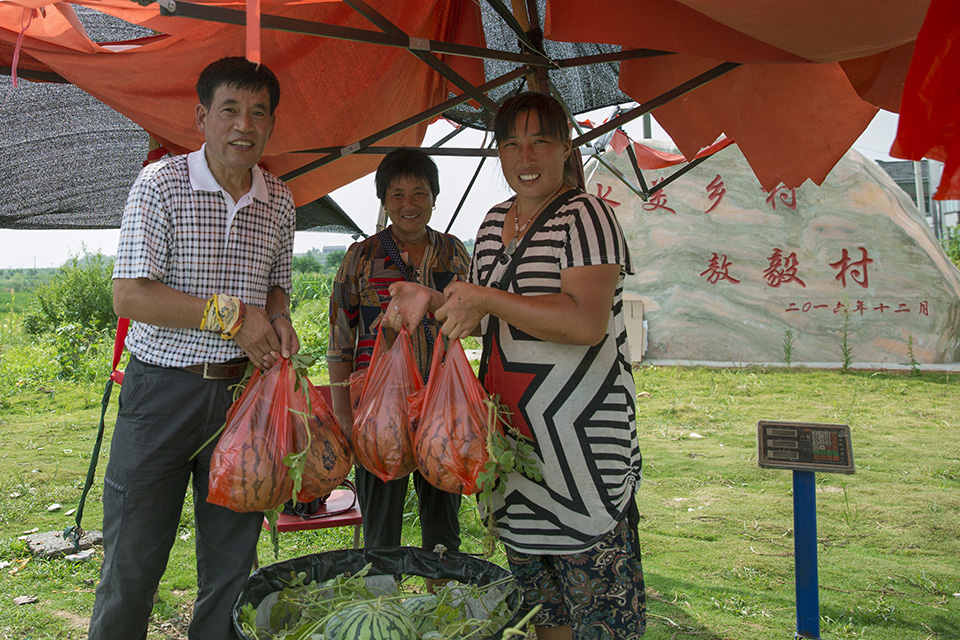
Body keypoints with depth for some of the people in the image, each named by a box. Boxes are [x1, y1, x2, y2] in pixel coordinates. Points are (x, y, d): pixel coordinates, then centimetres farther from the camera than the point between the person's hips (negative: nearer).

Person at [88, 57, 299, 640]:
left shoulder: (280, 203, 8)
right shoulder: (161, 184, -6)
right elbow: (131, 296, -12)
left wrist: (279, 323, -2)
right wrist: (231, 316, -18)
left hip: (242, 390, 4)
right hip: (162, 391, -3)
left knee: (233, 555, 13)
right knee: (132, 558, 6)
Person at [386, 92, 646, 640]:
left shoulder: (585, 215, -10)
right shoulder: (495, 222, 13)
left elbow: (588, 323, -24)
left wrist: (487, 299, -25)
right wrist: (432, 302, 4)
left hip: (585, 436, -7)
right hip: (514, 432, 7)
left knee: (597, 595, 2)